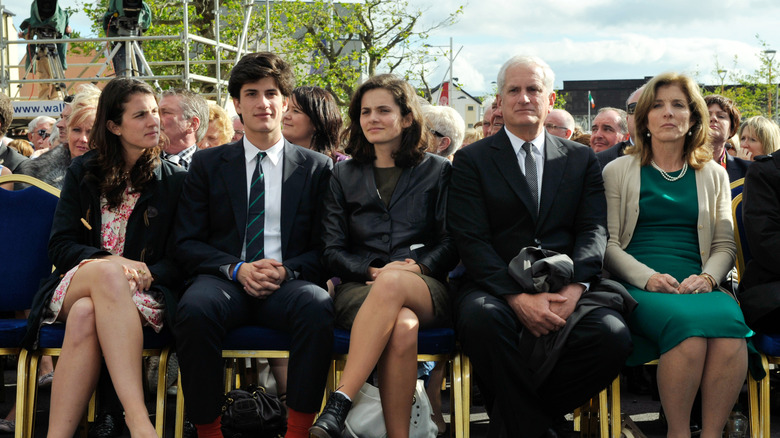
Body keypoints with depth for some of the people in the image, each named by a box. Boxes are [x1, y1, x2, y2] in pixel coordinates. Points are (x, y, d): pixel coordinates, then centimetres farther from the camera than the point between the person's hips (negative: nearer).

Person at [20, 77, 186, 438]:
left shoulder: (173, 182, 10)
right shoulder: (83, 174, 14)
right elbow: (60, 245, 5)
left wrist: (147, 274, -18)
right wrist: (108, 262, -14)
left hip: (142, 294, 0)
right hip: (75, 283, 1)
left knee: (86, 315, -36)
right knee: (107, 273, -37)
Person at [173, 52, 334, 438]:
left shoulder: (316, 167, 14)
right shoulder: (207, 164, 15)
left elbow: (324, 247, 11)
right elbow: (187, 242, 9)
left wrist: (287, 269, -11)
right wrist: (237, 269, -10)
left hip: (287, 285, 0)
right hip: (224, 280, 0)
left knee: (317, 305, -36)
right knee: (195, 308, -35)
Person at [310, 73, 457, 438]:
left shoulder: (438, 171, 15)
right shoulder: (344, 176, 18)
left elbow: (453, 241, 7)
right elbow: (333, 251, 11)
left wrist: (419, 266, -13)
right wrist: (372, 271, -9)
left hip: (427, 290, 0)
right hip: (361, 289, 1)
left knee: (393, 283, -40)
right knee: (403, 326, -38)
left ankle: (338, 406, -45)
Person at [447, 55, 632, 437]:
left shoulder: (582, 159, 18)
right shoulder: (471, 160, 9)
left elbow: (594, 230, 6)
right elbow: (471, 241, -2)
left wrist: (573, 289, -14)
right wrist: (519, 298, -17)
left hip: (567, 290, 2)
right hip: (497, 288, -2)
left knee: (612, 336, -28)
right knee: (481, 319, -37)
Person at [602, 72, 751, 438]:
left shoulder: (713, 175, 21)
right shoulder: (618, 171, 13)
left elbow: (725, 244, 16)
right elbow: (608, 243, 5)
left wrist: (707, 277, -6)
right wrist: (648, 277, -12)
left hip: (698, 285, 3)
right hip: (640, 286, -2)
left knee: (728, 324, -33)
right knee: (688, 324, -35)